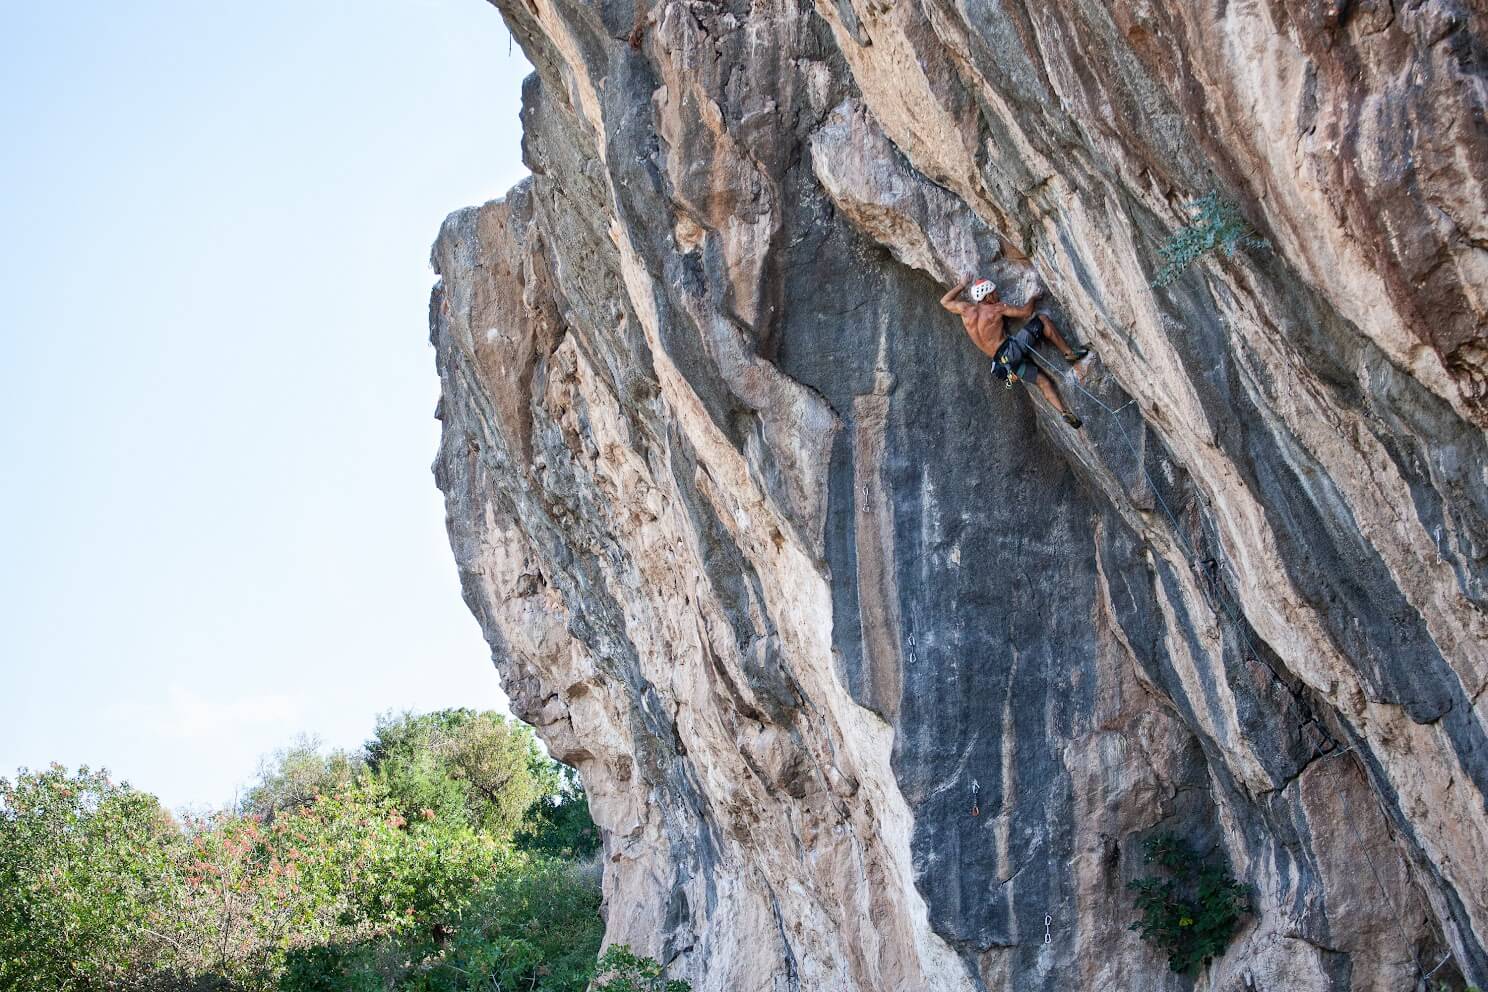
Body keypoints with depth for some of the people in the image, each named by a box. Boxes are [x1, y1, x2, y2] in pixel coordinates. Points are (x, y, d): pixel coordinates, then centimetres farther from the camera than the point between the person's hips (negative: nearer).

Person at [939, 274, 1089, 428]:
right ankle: (1069, 353, -2)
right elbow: (1026, 312, -4)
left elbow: (944, 301, 22)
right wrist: (1033, 298, 16)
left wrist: (962, 285, 30)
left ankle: (1065, 412, 0)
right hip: (1012, 349, -7)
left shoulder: (966, 310, 6)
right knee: (1043, 320, -1)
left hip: (1002, 361, 7)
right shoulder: (997, 308, -6)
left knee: (1043, 381, 11)